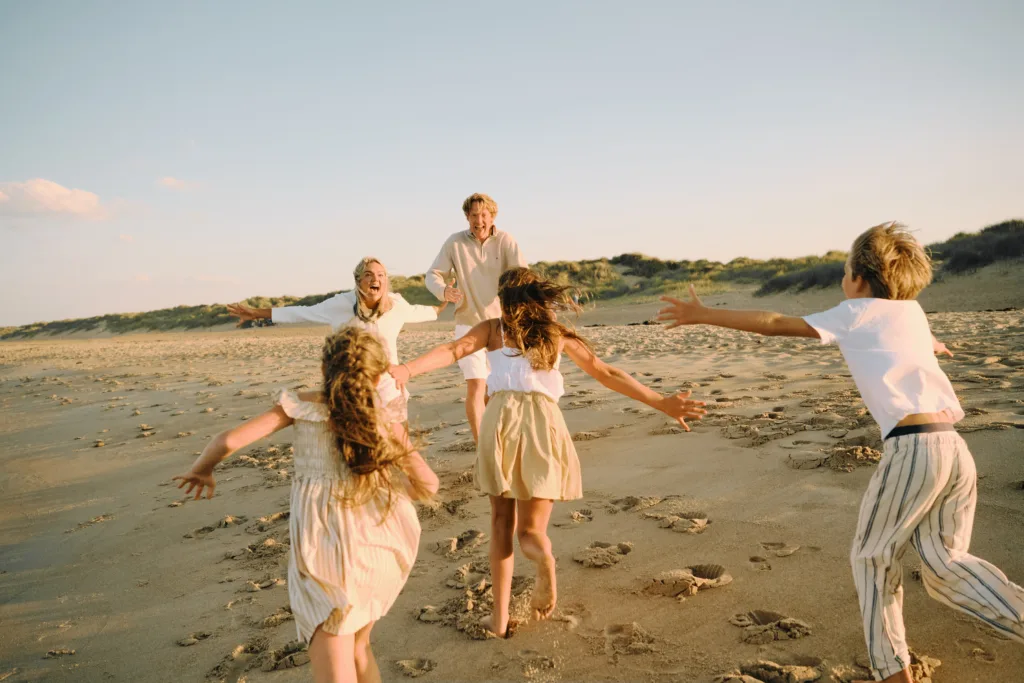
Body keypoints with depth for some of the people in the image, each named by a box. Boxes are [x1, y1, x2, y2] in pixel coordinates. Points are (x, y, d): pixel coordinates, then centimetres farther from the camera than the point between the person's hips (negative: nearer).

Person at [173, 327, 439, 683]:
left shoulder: (303, 405, 3)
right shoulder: (385, 423, 7)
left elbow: (229, 440, -1)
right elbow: (428, 486, 4)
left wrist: (202, 469, 19)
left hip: (323, 556, -3)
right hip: (377, 553, 3)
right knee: (358, 648, 29)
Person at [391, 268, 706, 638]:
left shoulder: (493, 328, 14)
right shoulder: (558, 334, 18)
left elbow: (455, 349, -4)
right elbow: (606, 374, 15)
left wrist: (407, 370, -16)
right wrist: (662, 403, 19)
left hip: (501, 418, -1)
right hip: (544, 423, 1)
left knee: (502, 522, 16)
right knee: (530, 528, 11)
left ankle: (500, 616, 13)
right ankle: (544, 558, -25)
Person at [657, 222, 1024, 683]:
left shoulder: (856, 312, 7)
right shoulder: (912, 311, 24)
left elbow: (777, 325, 3)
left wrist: (704, 315, 7)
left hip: (912, 447, -6)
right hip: (956, 449, 6)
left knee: (872, 557, 12)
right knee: (946, 565, 15)